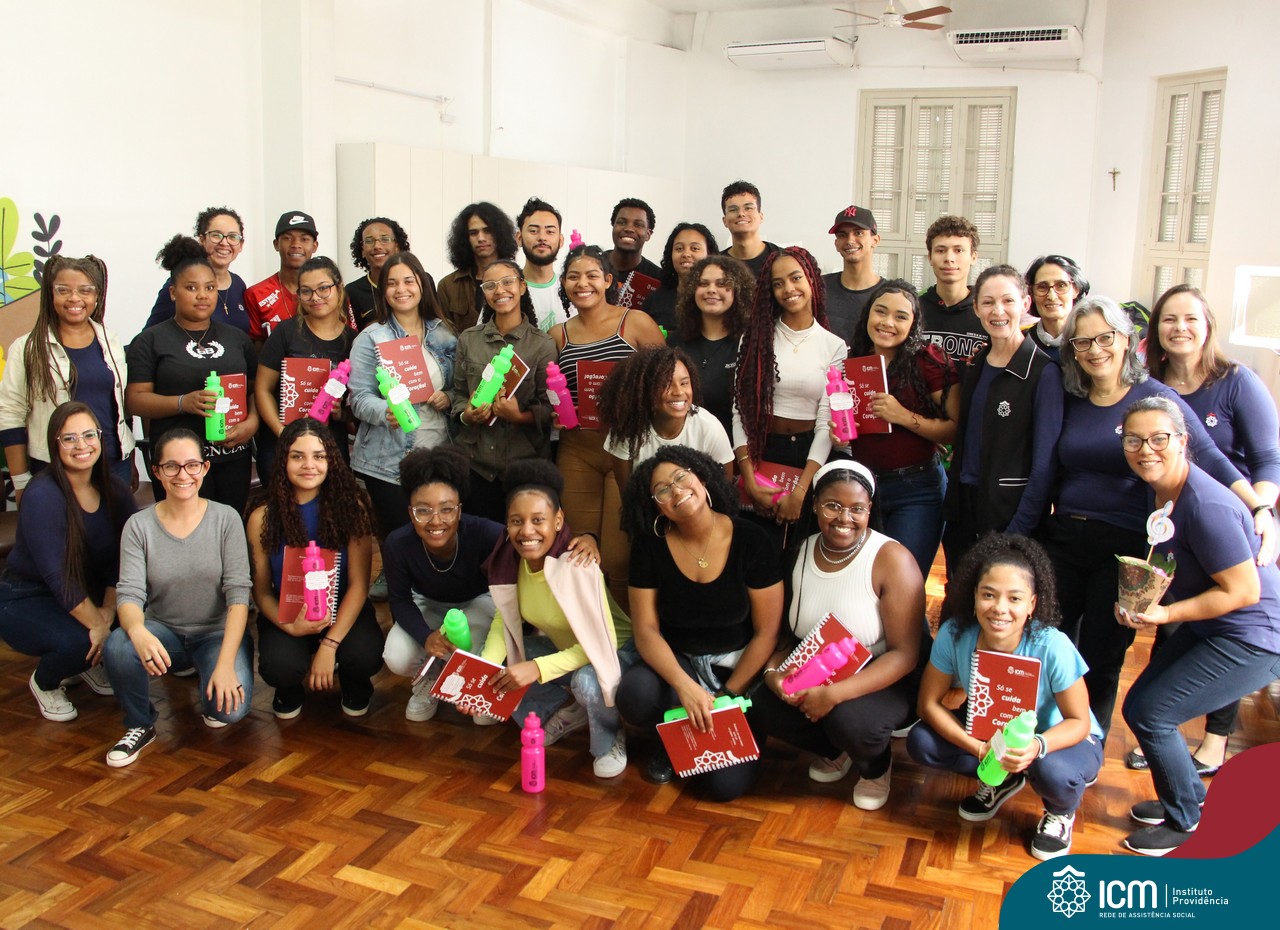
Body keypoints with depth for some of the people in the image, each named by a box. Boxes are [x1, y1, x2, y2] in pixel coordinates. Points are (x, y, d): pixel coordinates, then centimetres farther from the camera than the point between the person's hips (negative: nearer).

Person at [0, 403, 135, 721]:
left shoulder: (115, 492, -4)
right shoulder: (42, 495, -23)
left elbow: (122, 560, -8)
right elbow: (57, 575, -26)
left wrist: (108, 610, -21)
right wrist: (97, 624, -26)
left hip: (88, 596, 6)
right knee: (77, 641, -33)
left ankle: (93, 663, 13)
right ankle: (44, 682, 3)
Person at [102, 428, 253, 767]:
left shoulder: (225, 519, -7)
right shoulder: (139, 525, -3)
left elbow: (238, 592, -13)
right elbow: (129, 593, -11)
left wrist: (226, 662, -25)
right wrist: (138, 631, -36)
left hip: (218, 633, -1)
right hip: (163, 633, 2)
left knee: (231, 708, -27)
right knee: (117, 648, -31)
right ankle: (140, 725, -1)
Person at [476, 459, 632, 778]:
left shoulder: (578, 567, -32)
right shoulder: (509, 561, -14)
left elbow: (600, 643, -30)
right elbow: (504, 620, -3)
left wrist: (538, 668, -40)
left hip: (613, 651, -6)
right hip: (561, 646, 6)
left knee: (587, 681, -37)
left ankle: (610, 741, -3)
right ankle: (570, 711, 10)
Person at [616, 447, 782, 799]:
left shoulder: (750, 541, -13)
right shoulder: (650, 545, -8)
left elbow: (766, 633, -10)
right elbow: (646, 630, -10)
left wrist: (727, 697, -15)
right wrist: (685, 687, -26)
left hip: (739, 666, -1)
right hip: (677, 663, 2)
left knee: (726, 784, -19)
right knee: (635, 694, -33)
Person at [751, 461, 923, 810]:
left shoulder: (892, 560, -20)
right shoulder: (801, 552, -3)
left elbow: (904, 654, -22)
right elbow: (789, 631, 7)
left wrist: (834, 694, -30)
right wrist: (772, 671, -16)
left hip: (881, 677, -5)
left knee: (849, 719, -35)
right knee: (764, 707, -22)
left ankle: (876, 766, 5)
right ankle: (836, 750, 11)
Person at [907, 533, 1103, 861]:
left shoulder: (1052, 647, -32)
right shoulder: (954, 635, -24)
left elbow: (1079, 721, -20)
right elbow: (929, 703, -15)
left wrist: (1037, 746, -41)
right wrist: (979, 748, -29)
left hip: (1056, 737, -3)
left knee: (1053, 773, -36)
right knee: (920, 742, -19)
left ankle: (1061, 812, 4)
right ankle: (1003, 779, 9)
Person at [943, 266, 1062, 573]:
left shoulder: (1043, 371, -12)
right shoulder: (972, 367, 8)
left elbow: (1044, 464, -14)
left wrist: (1016, 533, -17)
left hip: (1011, 513, -6)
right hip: (964, 510, 6)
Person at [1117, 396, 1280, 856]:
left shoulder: (1206, 507, -28)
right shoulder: (1159, 490, 0)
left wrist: (1164, 615, -23)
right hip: (1208, 628, 9)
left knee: (1149, 713, -8)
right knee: (1139, 706, 10)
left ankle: (1186, 823, 14)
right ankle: (1190, 796, 32)